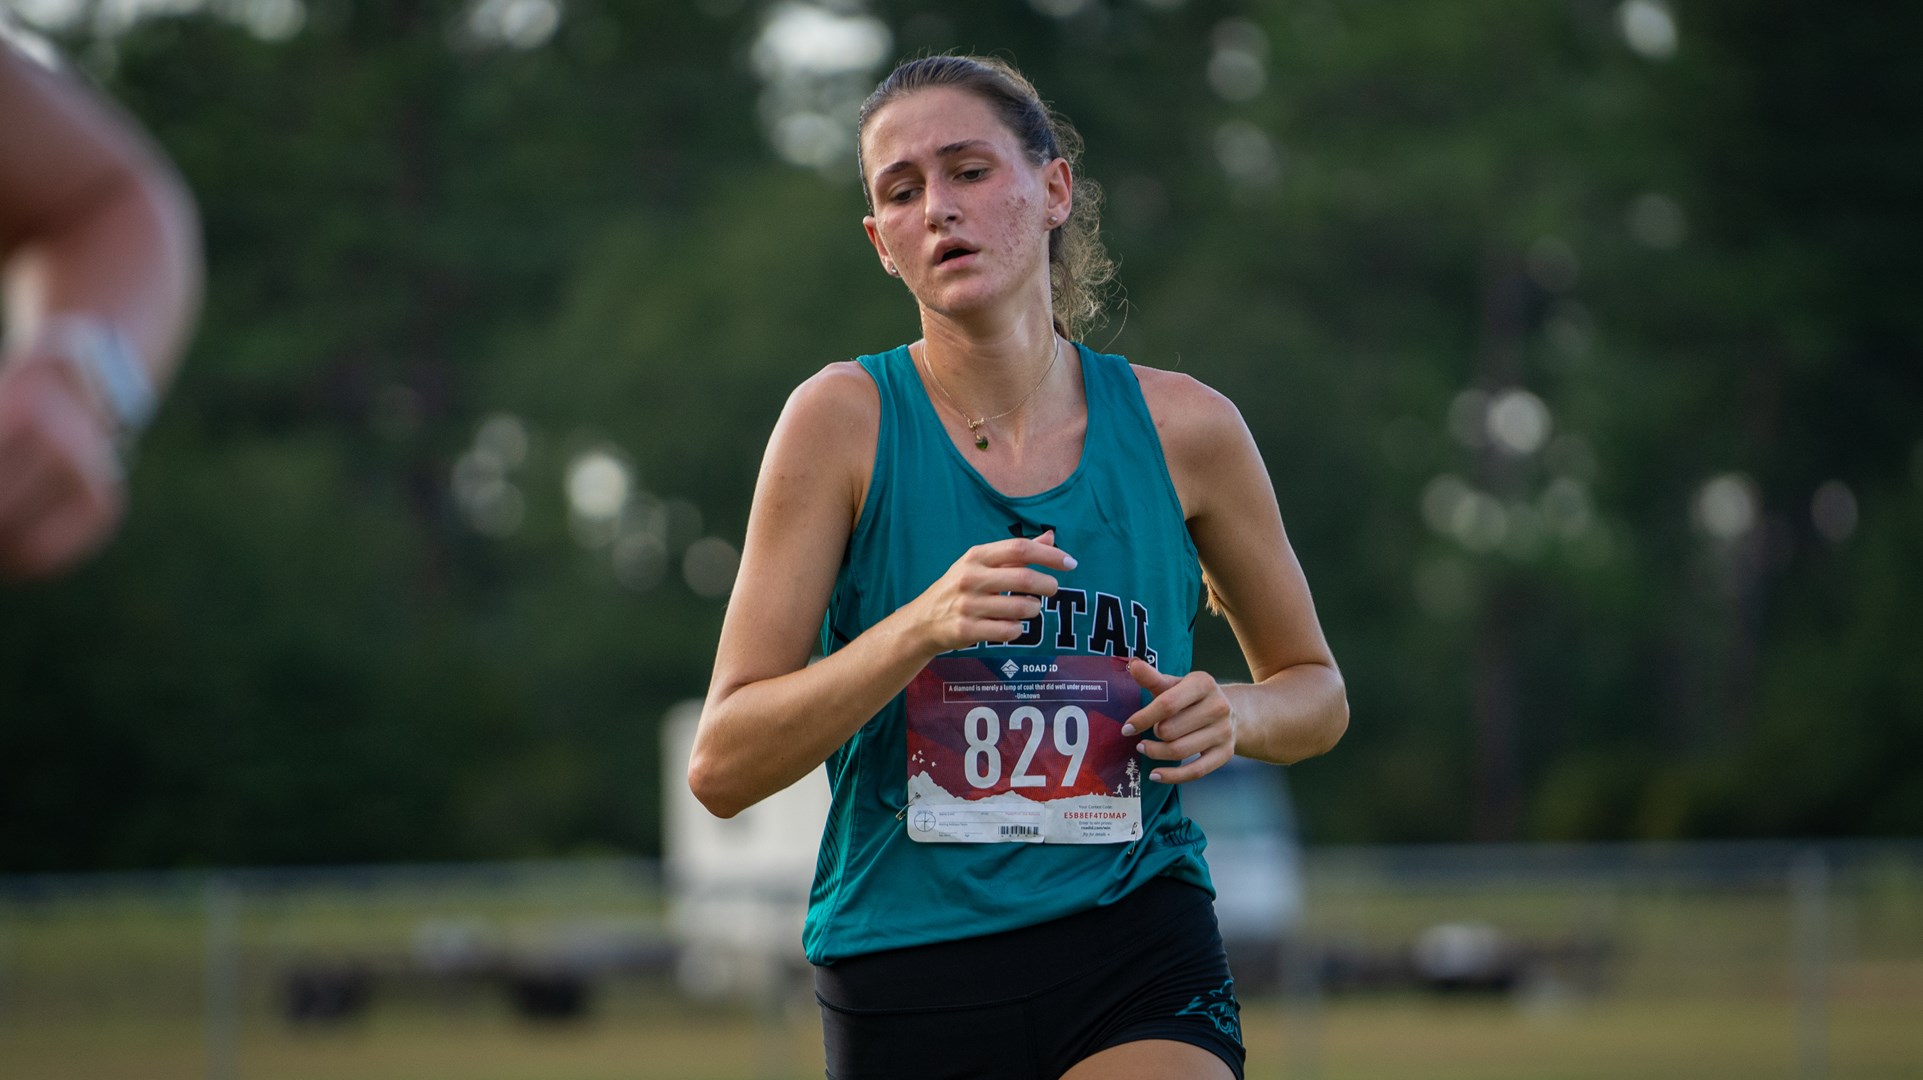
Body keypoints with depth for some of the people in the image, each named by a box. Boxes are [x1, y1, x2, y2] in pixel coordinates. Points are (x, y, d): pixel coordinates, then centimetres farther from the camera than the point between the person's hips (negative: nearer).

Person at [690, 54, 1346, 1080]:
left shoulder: (1184, 426, 2)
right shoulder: (846, 418, -4)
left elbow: (1315, 691, 18)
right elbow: (720, 765, -9)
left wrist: (1235, 714, -5)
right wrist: (920, 629, -23)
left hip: (1137, 957, 0)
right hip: (905, 975, 0)